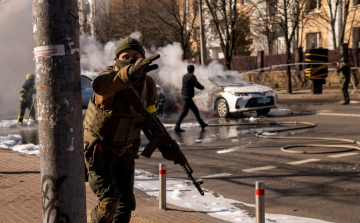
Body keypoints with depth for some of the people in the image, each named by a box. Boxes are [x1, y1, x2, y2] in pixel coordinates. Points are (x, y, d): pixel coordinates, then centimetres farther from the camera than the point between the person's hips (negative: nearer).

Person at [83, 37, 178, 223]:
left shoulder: (148, 84, -8)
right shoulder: (109, 76, -27)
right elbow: (100, 85, -55)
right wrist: (130, 72, -74)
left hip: (125, 152, 5)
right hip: (98, 152, -5)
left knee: (126, 203, 9)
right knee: (108, 203, -11)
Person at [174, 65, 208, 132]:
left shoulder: (185, 76, 11)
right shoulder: (192, 77, -14)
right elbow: (198, 85, -14)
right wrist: (202, 87, 7)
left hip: (184, 95, 9)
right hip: (188, 96, -9)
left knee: (195, 110, 18)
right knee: (184, 112, -9)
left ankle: (202, 124, 27)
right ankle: (177, 127, -11)